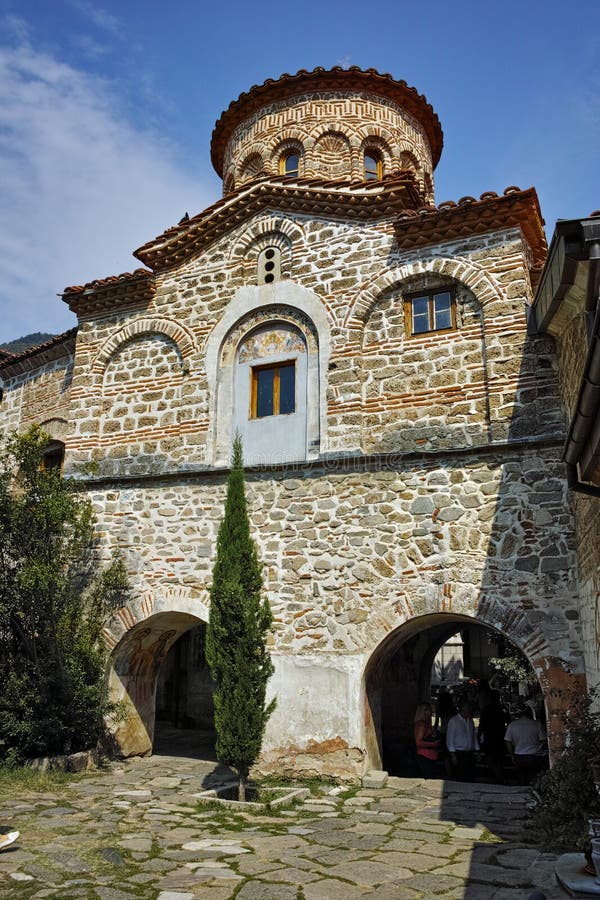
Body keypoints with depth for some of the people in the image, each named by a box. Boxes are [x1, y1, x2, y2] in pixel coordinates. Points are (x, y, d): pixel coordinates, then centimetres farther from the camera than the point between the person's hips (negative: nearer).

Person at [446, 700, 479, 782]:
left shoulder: (470, 721, 13)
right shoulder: (453, 721, -5)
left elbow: (474, 737, 18)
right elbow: (449, 739, -6)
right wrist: (453, 755, -10)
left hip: (470, 754, 5)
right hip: (459, 754, -5)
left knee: (471, 779, 1)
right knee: (461, 779, -4)